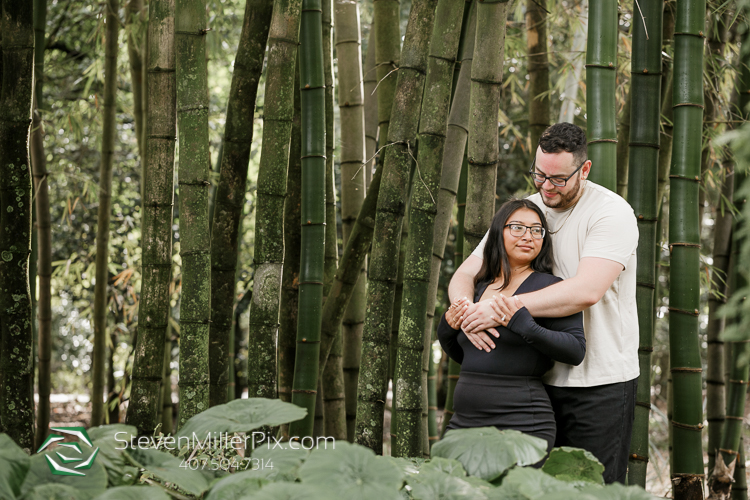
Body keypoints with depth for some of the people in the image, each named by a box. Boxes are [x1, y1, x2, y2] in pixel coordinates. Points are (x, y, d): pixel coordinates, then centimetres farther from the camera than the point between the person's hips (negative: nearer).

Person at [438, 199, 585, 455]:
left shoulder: (549, 287, -4)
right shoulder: (479, 288, 14)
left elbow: (576, 351, -14)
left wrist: (522, 325, -22)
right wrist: (447, 328, 6)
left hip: (520, 425, -6)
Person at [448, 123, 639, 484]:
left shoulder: (612, 212, -12)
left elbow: (586, 291, -26)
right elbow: (463, 276, 5)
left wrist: (505, 308, -30)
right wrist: (467, 312, -19)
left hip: (600, 384, -5)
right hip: (542, 379, 5)